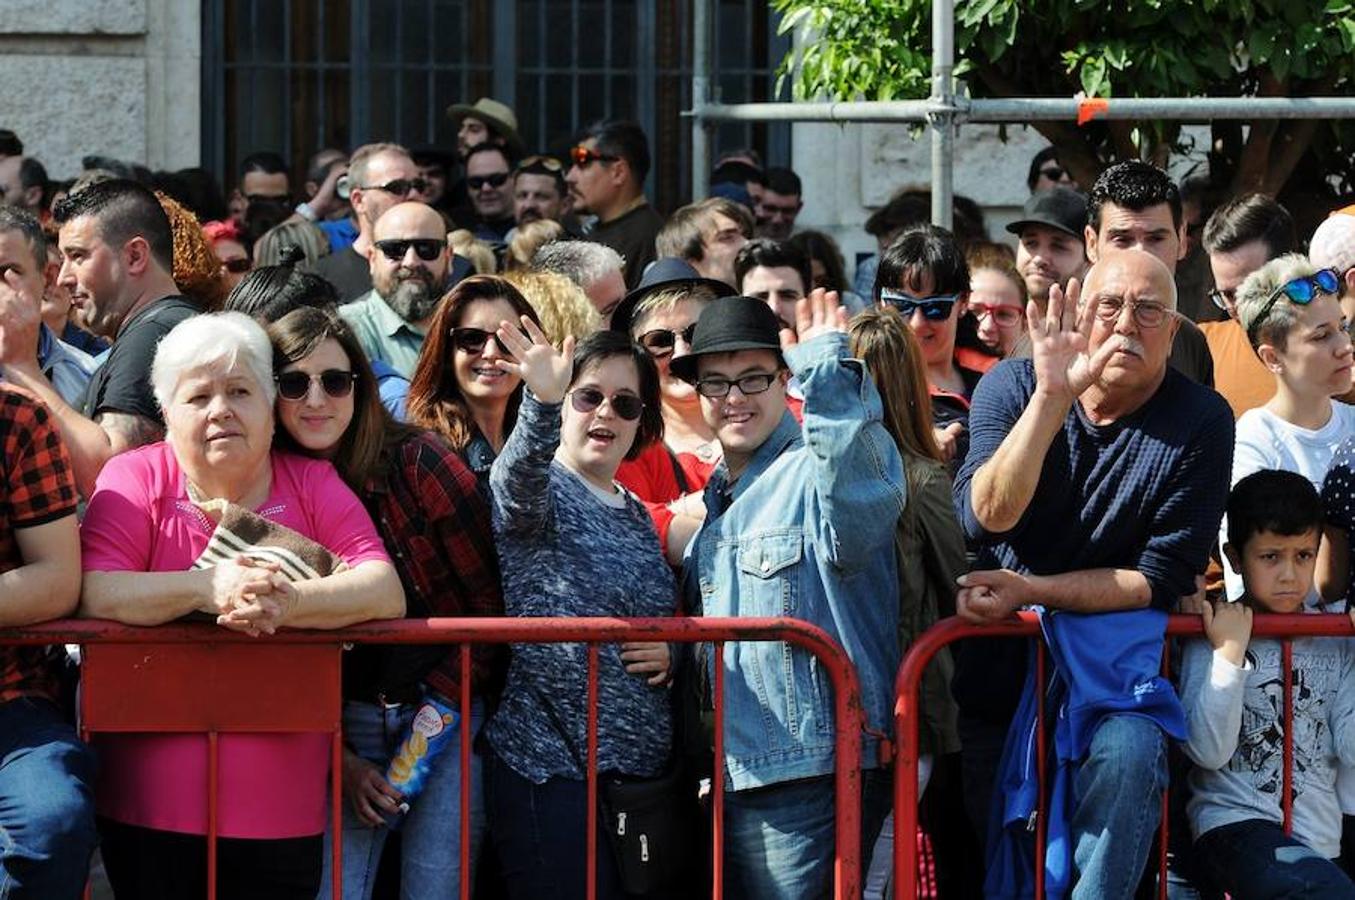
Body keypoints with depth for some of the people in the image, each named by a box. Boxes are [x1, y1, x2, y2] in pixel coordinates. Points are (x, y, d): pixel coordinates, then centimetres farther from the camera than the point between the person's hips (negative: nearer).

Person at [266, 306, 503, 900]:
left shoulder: (417, 462, -8)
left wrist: (439, 708, -10)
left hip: (450, 712, -2)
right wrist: (341, 760, -6)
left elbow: (490, 600, -5)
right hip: (345, 723, 2)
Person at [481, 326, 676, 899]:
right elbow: (519, 472, -27)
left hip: (641, 765, 7)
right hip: (550, 769, -7)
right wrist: (542, 402, -47)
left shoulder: (636, 517, 18)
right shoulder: (536, 490, -2)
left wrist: (670, 657, 4)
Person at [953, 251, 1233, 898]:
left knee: (1126, 755, -33)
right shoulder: (1012, 388, -5)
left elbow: (1163, 578, -10)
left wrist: (1030, 591, -19)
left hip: (1114, 645, -2)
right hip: (995, 659, 2)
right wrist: (1052, 397, -31)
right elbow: (985, 518, -21)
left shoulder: (1200, 423, -8)